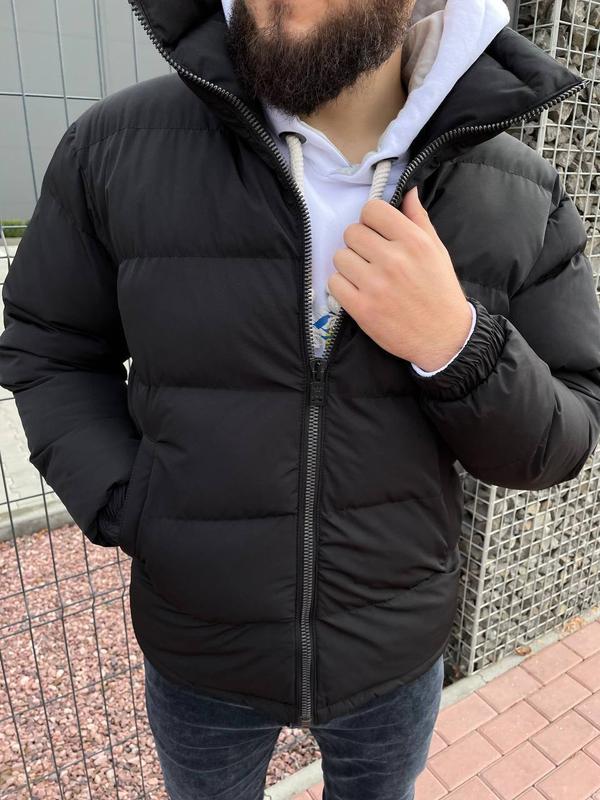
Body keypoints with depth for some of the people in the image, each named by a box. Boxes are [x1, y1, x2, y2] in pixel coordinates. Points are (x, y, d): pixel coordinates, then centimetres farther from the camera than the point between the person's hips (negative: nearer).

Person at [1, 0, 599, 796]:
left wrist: (456, 345, -28)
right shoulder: (116, 145, -15)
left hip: (398, 649, 2)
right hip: (197, 648, 0)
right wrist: (127, 512, -17)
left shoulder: (523, 196, -13)